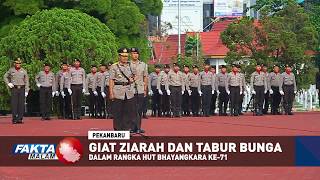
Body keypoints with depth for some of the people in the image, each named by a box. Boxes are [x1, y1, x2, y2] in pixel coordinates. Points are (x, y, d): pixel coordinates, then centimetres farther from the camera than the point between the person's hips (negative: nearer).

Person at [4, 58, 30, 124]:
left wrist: (26, 91, 0)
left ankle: (20, 118, 2)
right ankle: (14, 119, -3)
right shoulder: (11, 70, 6)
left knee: (21, 104, -2)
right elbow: (5, 76, 19)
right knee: (14, 104, -5)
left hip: (22, 89, 1)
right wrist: (8, 83, 4)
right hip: (14, 88, -1)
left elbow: (26, 82, 6)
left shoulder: (24, 71, 6)